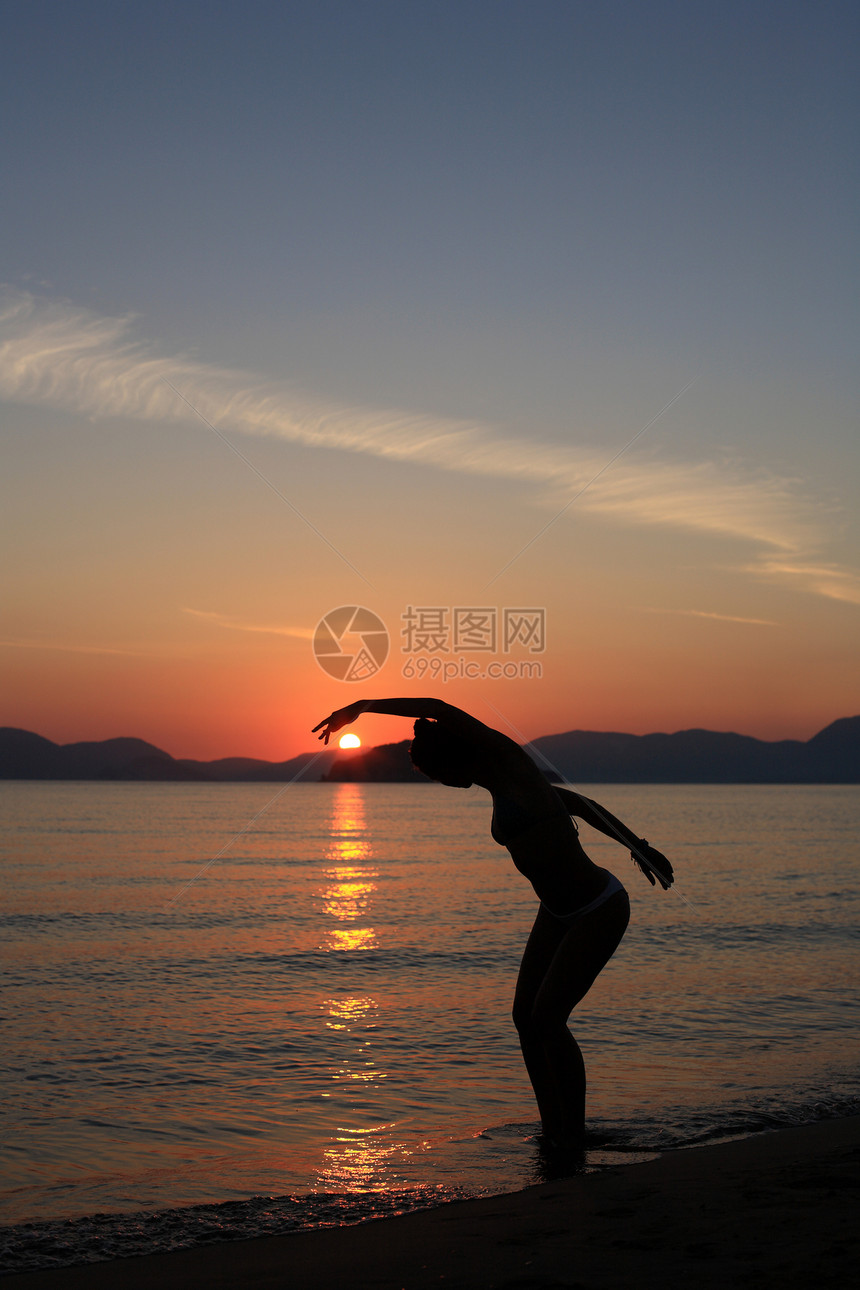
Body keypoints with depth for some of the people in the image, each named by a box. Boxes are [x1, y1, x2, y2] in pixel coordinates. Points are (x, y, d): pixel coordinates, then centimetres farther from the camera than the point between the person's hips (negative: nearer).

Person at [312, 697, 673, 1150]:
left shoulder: (513, 760, -18)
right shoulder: (504, 785, 7)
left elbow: (440, 710, -27)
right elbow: (583, 805, 17)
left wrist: (360, 706, -23)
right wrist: (639, 847, 23)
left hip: (601, 912, -10)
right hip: (560, 912, 10)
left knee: (547, 1017, -11)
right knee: (525, 1015, 4)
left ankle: (574, 1131, 5)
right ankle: (552, 1131, 14)